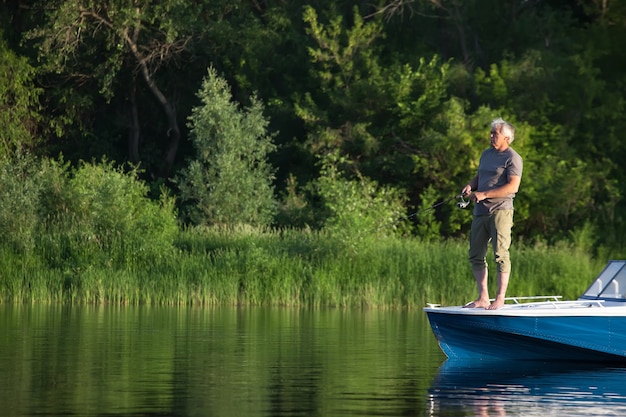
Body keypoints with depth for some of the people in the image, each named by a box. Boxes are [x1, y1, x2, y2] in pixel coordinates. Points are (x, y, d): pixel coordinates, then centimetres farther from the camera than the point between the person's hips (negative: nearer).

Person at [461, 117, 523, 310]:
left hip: (500, 210, -8)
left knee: (501, 254, -9)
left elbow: (513, 186, -16)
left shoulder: (512, 158, -6)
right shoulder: (487, 154, 19)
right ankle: (483, 298, 9)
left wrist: (484, 194, -18)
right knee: (476, 255, 5)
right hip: (480, 211, 8)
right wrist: (470, 185, 5)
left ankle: (500, 298, -5)